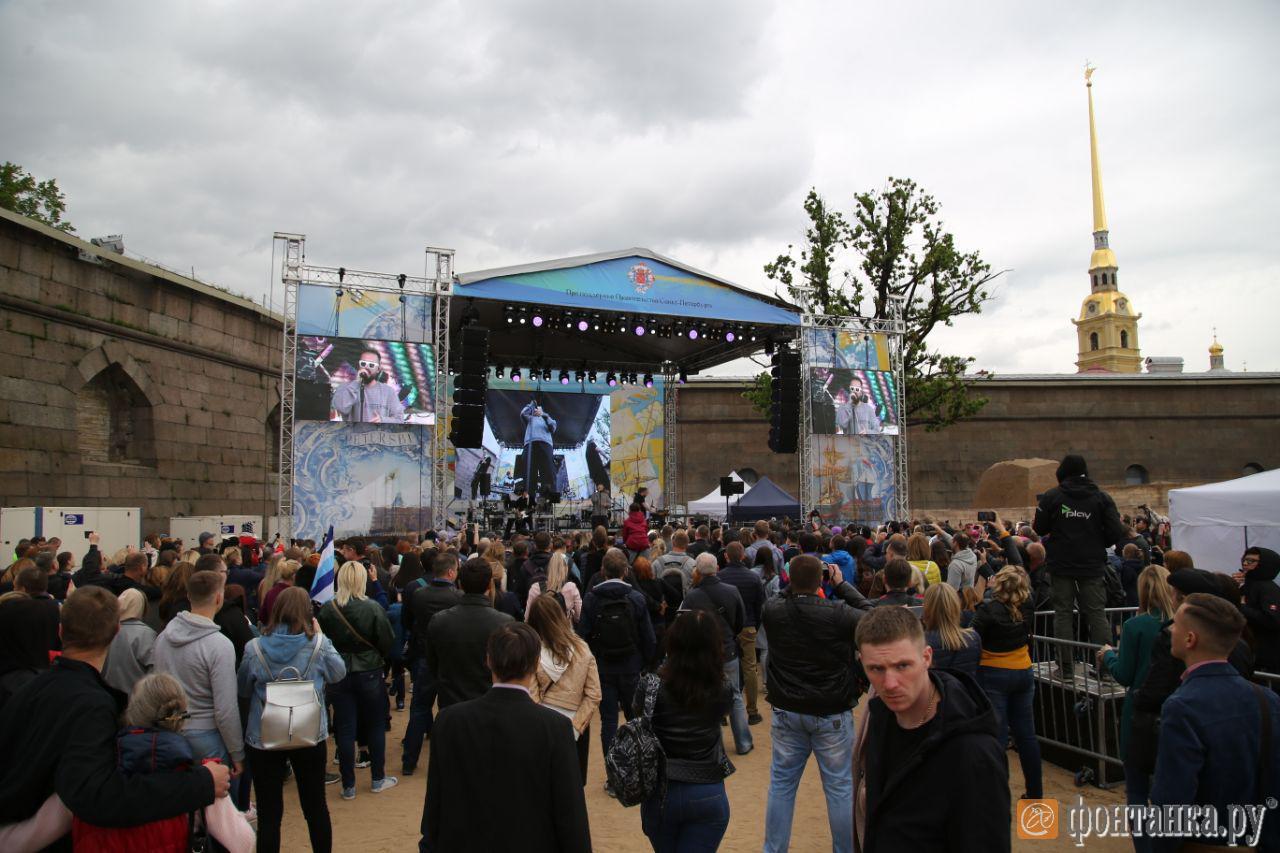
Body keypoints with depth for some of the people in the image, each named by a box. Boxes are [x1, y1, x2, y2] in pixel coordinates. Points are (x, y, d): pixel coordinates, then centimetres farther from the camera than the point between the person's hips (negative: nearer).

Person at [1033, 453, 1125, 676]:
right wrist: (1098, 545, 13)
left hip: (1061, 565, -1)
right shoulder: (1101, 497, -1)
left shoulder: (1051, 497, -3)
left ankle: (1066, 666, 4)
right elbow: (1116, 532, -5)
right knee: (1097, 613, 6)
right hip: (1092, 566, 1)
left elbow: (1039, 529, 1)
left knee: (1063, 613, 5)